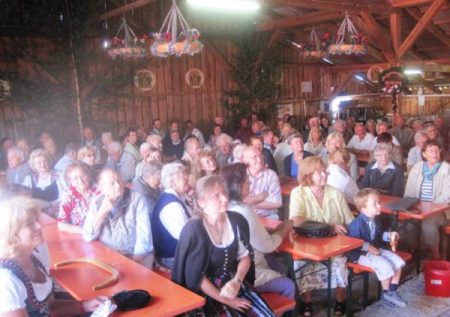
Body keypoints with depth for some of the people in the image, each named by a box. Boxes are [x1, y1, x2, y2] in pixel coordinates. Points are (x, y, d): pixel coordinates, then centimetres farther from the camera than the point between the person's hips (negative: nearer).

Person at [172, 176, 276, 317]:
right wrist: (226, 300, -13)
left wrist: (236, 281, -10)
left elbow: (245, 256, 8)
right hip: (207, 293, -5)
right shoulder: (194, 230, -16)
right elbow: (195, 276, -14)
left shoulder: (237, 220, -2)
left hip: (233, 283, 5)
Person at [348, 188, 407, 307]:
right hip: (361, 254, -9)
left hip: (376, 249, 9)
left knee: (398, 261, -2)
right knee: (385, 265, -25)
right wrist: (369, 247, -27)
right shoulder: (357, 223, -23)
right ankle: (386, 293, 0)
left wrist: (390, 235, 5)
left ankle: (393, 291, 6)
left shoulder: (375, 221, 5)